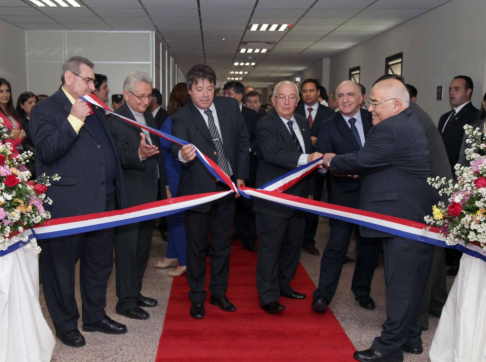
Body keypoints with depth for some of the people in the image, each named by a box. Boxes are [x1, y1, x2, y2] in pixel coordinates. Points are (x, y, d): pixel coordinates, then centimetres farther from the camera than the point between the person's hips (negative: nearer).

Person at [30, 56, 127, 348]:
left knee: (99, 263, 17)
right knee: (61, 266, 8)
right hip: (67, 205, -7)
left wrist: (118, 193, 13)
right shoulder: (46, 110, -7)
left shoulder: (95, 110, 15)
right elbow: (47, 151, -19)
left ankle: (95, 316, 34)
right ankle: (66, 325, 24)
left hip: (102, 201, 8)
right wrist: (74, 119, -23)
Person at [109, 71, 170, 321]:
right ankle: (125, 301, 11)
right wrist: (139, 154, -43)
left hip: (151, 194, 8)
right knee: (127, 249, 0)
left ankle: (135, 292, 30)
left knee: (143, 247, 16)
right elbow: (120, 157, -23)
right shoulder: (115, 121, -13)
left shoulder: (148, 117, 12)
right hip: (130, 196, -8)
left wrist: (165, 185, 16)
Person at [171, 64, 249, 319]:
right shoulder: (181, 118, -13)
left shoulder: (230, 106, -2)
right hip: (197, 190, -3)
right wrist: (183, 155, -53)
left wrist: (241, 175, 2)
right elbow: (177, 148, -29)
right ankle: (197, 298, 24)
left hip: (228, 187, 4)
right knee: (197, 246, 8)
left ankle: (219, 293, 31)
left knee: (222, 244, 15)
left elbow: (243, 140, 6)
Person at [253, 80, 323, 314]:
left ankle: (283, 285, 35)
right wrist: (305, 159, -40)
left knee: (293, 244, 18)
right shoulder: (265, 125, -12)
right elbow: (272, 153, -30)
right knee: (270, 248, -1)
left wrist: (310, 190, 15)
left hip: (299, 197, 8)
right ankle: (268, 297, 9)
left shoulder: (303, 123, 11)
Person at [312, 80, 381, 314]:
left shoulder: (374, 120, 1)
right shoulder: (329, 126, -4)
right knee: (336, 245, -1)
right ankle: (323, 294, 10)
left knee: (370, 245, 14)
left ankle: (362, 291, 32)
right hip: (344, 195, -3)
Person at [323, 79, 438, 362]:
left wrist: (332, 161, 0)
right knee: (411, 281, 18)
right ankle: (410, 338, 31)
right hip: (416, 215, 11)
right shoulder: (409, 123, 14)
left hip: (404, 218, -11)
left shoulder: (391, 129, -20)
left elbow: (361, 160, -18)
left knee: (400, 283, -1)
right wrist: (357, 170, 8)